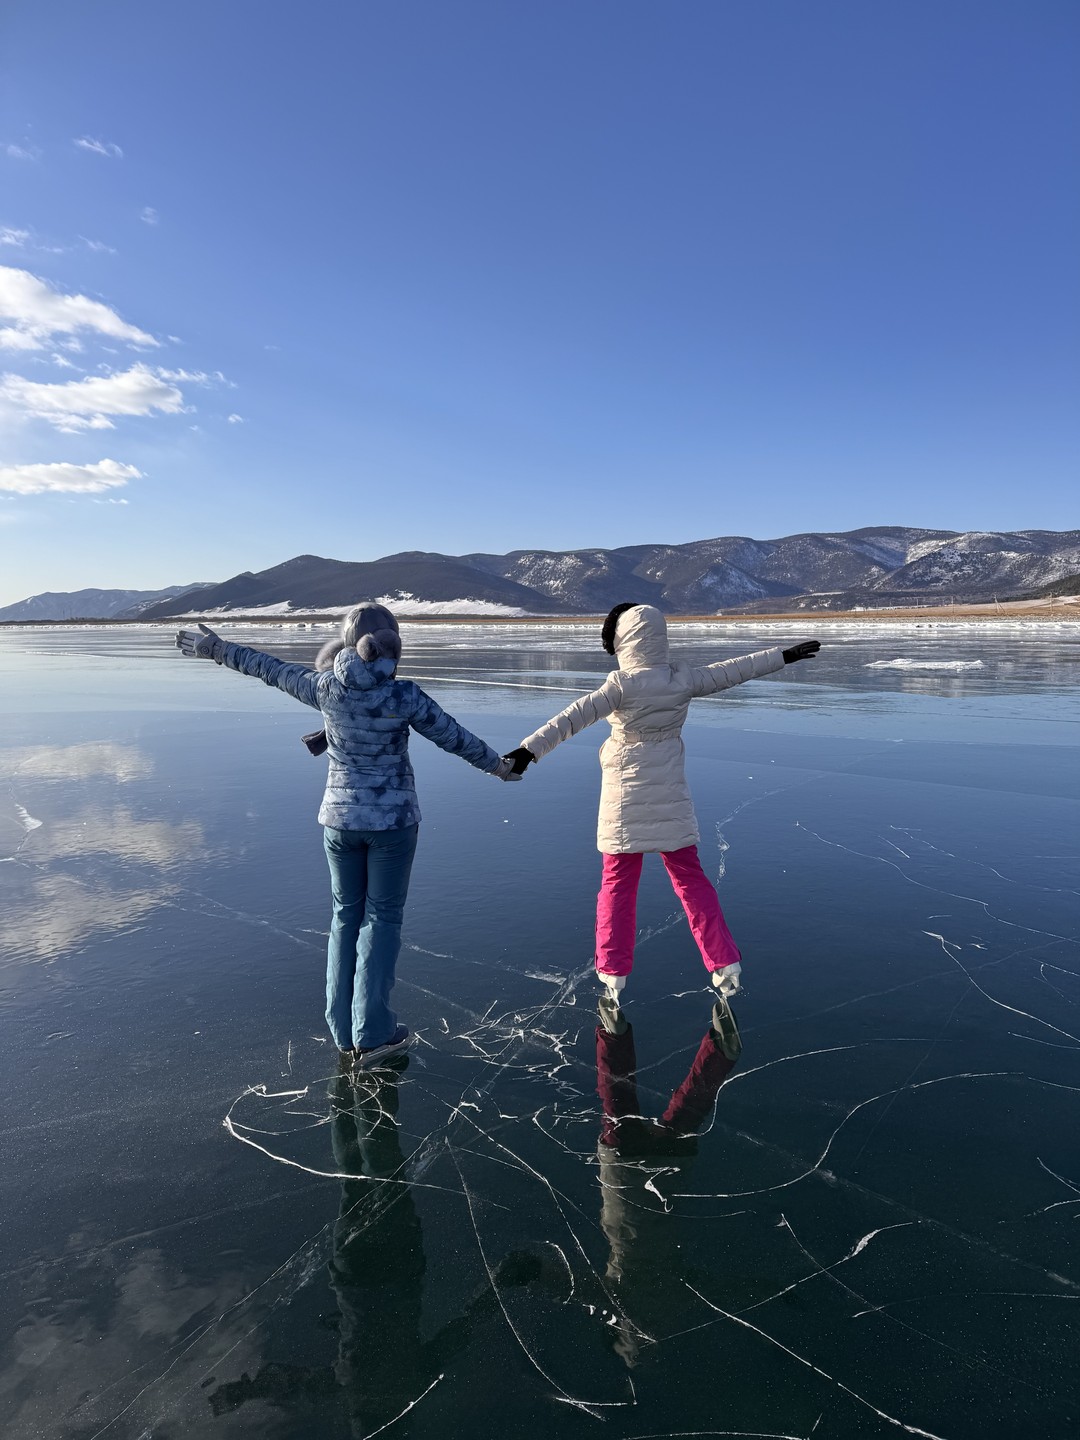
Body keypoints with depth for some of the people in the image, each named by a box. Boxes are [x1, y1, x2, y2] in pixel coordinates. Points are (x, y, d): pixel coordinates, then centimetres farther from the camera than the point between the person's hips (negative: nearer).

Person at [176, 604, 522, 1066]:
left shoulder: (325, 687, -6)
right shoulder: (404, 696, -14)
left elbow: (271, 669, 8)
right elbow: (455, 737, -3)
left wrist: (217, 649, 25)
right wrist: (497, 765, 14)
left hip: (339, 817, 3)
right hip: (393, 820, -3)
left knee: (346, 915, 16)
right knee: (382, 918, 8)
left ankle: (344, 1032, 23)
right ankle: (370, 1034, 12)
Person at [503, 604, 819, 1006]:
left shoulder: (622, 684, -15)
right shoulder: (684, 678, -3)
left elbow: (573, 717, -22)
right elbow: (735, 670, 9)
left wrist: (529, 749, -25)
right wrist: (785, 655, 22)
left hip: (625, 795, -3)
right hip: (670, 795, 3)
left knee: (617, 883, 10)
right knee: (690, 878, 14)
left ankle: (613, 974, 17)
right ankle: (725, 964, 17)